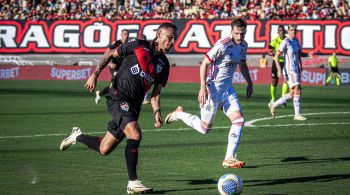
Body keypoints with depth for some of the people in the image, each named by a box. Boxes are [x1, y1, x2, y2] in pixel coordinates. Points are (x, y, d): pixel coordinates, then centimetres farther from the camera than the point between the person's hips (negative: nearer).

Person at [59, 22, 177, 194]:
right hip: (119, 98, -6)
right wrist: (94, 75, -1)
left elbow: (155, 94, 9)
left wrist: (157, 113, -9)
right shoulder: (138, 46, -6)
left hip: (133, 107, 6)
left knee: (104, 149, 9)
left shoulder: (164, 65, 8)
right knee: (135, 135, -28)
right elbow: (111, 55, 6)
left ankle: (77, 136, 37)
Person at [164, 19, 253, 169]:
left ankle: (229, 159, -4)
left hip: (227, 89, 7)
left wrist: (249, 83, 22)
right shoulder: (223, 44, -20)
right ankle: (179, 114, 24)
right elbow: (204, 64, -19)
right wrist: (203, 87, -25)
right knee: (205, 128, -2)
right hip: (213, 88, -7)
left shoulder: (243, 45, 5)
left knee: (239, 119, -9)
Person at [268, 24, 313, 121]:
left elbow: (299, 53, 27)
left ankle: (274, 105, 23)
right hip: (289, 70, -8)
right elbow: (276, 56, -14)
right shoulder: (286, 42, -12)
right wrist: (279, 70, -22)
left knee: (292, 94, 10)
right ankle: (297, 114, -7)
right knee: (297, 91, -13)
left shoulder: (296, 40, 12)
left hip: (296, 70, 8)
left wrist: (308, 54, 7)